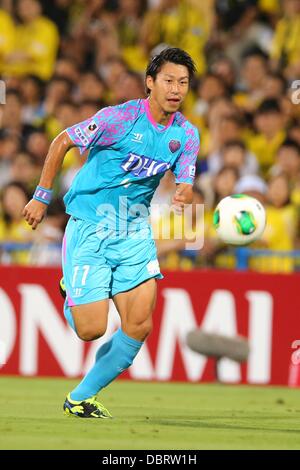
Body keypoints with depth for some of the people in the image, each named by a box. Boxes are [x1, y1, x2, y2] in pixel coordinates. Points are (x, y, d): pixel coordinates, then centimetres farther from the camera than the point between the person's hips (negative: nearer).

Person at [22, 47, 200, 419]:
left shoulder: (186, 134, 1)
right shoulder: (120, 118, -15)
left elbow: (184, 187, -1)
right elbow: (62, 142, -3)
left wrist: (183, 196, -26)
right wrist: (41, 197, -1)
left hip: (135, 232, 5)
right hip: (89, 230, -5)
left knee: (140, 325, -7)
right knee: (91, 329, -11)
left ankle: (81, 397, 11)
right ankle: (72, 297, 26)